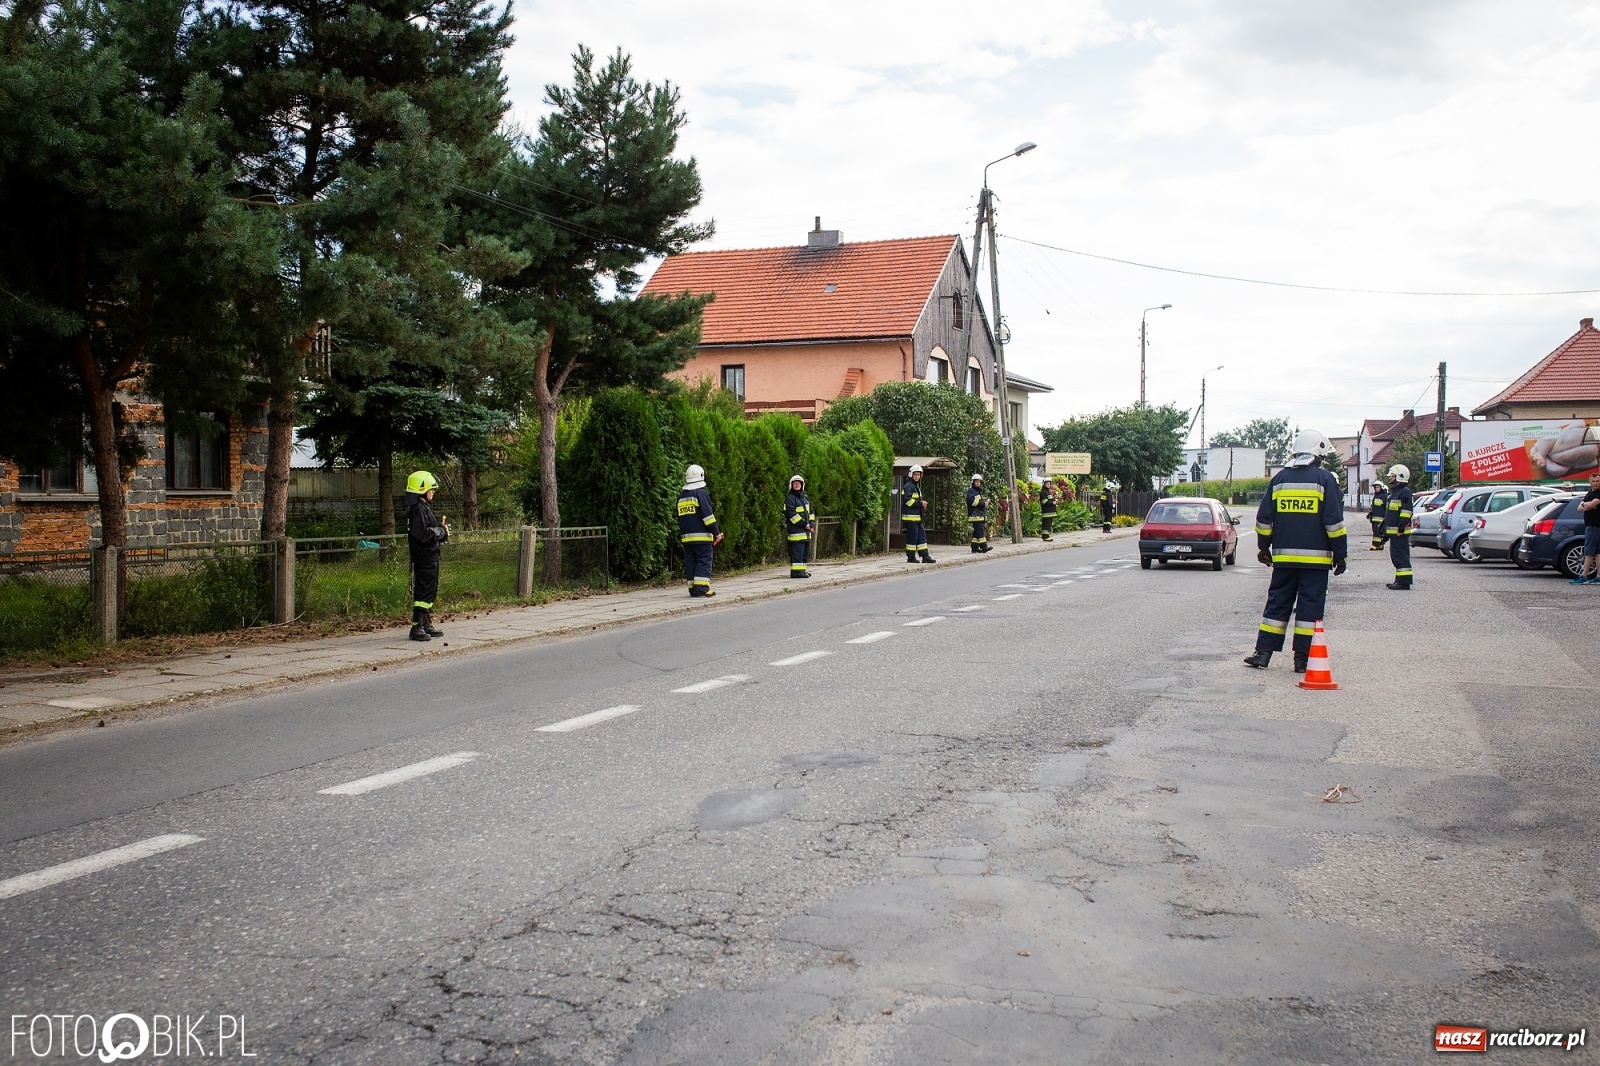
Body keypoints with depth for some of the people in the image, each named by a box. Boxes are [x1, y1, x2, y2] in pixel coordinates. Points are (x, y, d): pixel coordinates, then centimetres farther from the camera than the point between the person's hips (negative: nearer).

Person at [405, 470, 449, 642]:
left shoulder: (425, 507, 18)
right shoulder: (418, 509, -16)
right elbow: (423, 534, -24)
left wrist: (441, 527, 4)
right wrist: (441, 531, -11)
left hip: (430, 558, 11)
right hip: (424, 558, -11)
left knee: (430, 592, 15)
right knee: (423, 592, -9)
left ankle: (426, 625, 23)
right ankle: (416, 627, -7)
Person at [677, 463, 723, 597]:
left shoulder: (681, 497, 14)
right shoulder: (701, 494, -9)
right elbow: (708, 515, -14)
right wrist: (716, 533, -9)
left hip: (686, 537, 7)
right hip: (702, 536, -7)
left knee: (690, 562, 8)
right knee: (704, 561, -5)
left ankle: (692, 588, 7)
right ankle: (701, 587, -13)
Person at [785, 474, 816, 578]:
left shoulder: (805, 498, 19)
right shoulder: (790, 499, -6)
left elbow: (811, 512, 21)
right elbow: (792, 515, -14)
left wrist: (812, 524, 6)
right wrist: (804, 524, -15)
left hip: (806, 531, 8)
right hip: (796, 530, -8)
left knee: (805, 551, 11)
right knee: (797, 551, -11)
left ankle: (802, 569, 17)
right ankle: (796, 570, -11)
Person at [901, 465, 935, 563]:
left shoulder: (916, 486, 21)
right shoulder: (908, 486, -11)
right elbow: (907, 501, -21)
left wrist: (923, 504, 11)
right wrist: (921, 503, -14)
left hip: (917, 517, 10)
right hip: (910, 517, -10)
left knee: (922, 536, 7)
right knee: (912, 537, -6)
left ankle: (925, 556, 8)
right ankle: (911, 557, 1)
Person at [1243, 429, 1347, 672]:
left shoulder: (1279, 479, 8)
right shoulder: (1325, 479, -4)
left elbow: (1264, 518, 9)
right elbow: (1334, 521, -7)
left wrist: (1264, 548, 18)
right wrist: (1340, 553, -2)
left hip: (1283, 556, 3)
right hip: (1315, 557, -3)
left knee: (1277, 602, 9)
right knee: (1310, 606, 1)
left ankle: (1263, 652, 6)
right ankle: (1302, 658, 1)